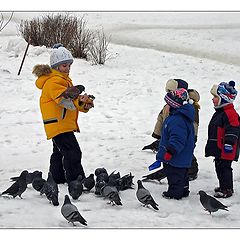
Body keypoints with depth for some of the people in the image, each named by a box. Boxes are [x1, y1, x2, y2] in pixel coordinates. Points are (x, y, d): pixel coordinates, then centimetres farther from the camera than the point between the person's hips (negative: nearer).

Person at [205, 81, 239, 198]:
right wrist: (211, 146, 28)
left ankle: (227, 189, 0)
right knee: (219, 167, 16)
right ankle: (224, 186, 27)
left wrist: (229, 144, -25)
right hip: (218, 148, 10)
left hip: (225, 149, -10)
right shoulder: (219, 112, 16)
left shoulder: (230, 113, -17)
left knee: (224, 168, -6)